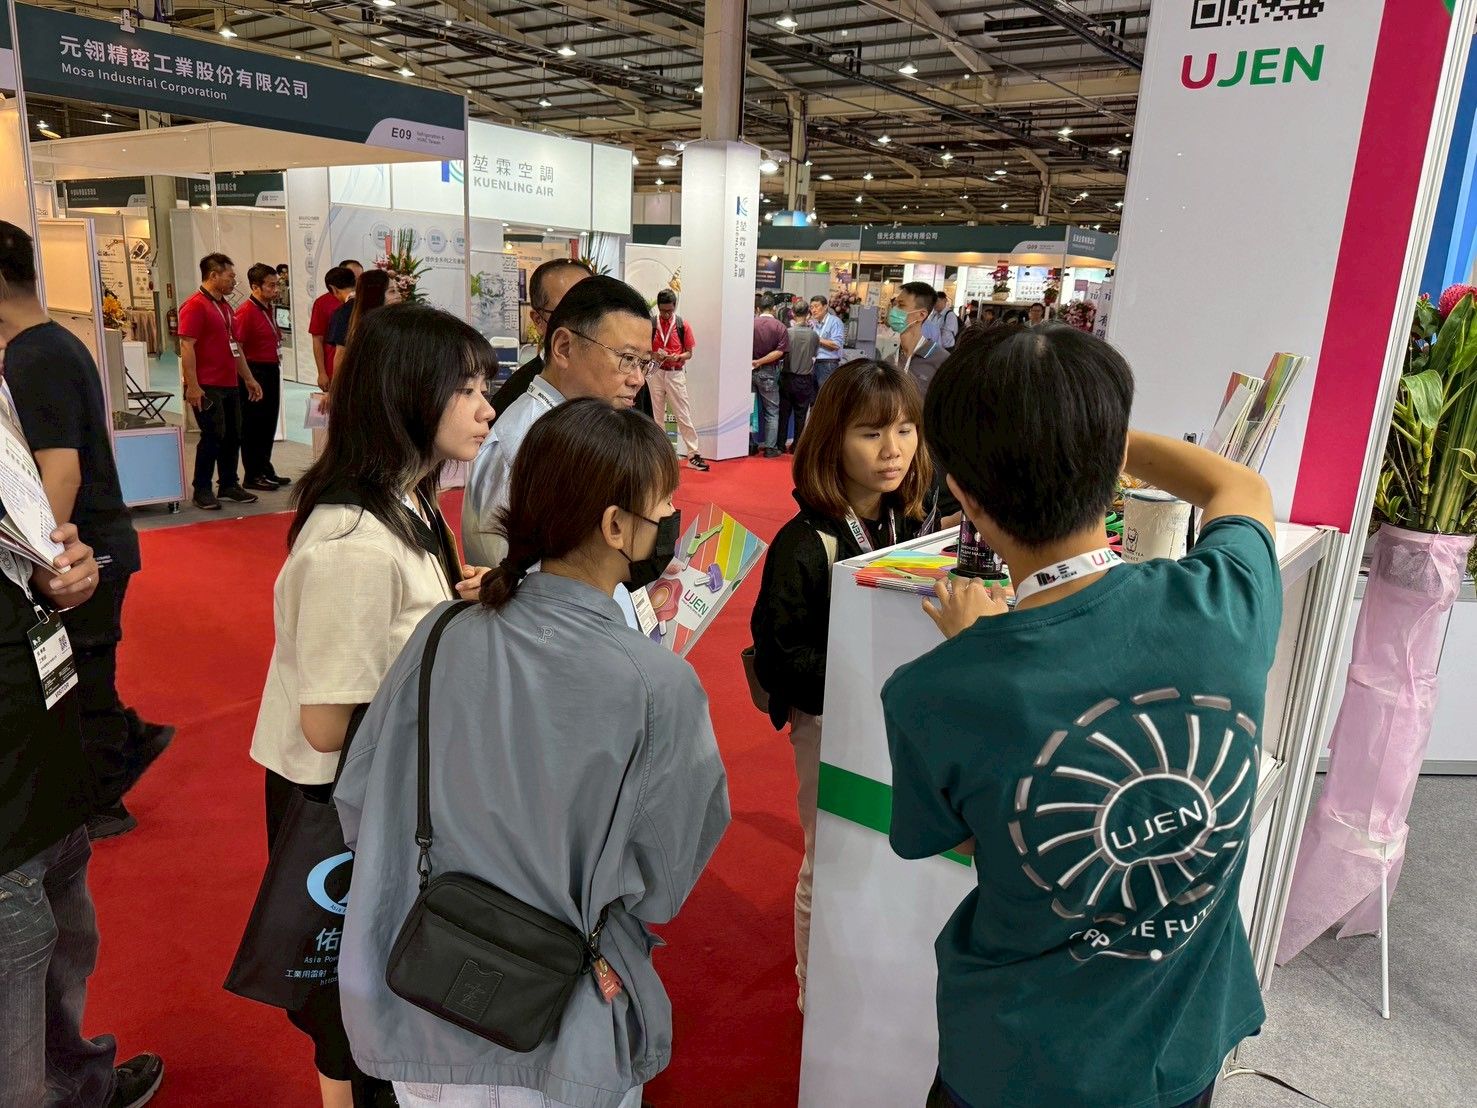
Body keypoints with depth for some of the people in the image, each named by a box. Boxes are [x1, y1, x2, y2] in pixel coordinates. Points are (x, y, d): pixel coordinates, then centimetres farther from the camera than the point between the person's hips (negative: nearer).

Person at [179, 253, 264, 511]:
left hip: (230, 385, 9)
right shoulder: (195, 306, -11)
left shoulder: (225, 307, 17)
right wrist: (192, 386, -22)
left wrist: (248, 379, 22)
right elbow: (186, 347, -17)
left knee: (233, 435, 12)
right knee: (213, 436, -5)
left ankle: (229, 484, 23)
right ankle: (201, 491, 5)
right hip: (207, 387, -9)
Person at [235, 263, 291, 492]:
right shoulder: (246, 311, -15)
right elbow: (237, 346, -20)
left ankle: (265, 471, 26)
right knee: (253, 426, 0)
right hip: (255, 372, -9)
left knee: (268, 423, 15)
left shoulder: (270, 308, 12)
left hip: (271, 370, 9)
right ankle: (252, 476, 7)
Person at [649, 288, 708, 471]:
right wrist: (655, 355, -16)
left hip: (676, 374, -1)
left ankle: (693, 455, -1)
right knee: (657, 415, 9)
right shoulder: (650, 324, 1)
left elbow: (689, 353, 3)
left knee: (684, 415, -3)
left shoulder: (683, 325, -1)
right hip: (655, 373, 1)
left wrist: (678, 357, -18)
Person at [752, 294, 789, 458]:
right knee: (771, 411, 8)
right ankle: (770, 447, 6)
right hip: (768, 372, -2)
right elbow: (780, 351, -14)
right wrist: (760, 362, -13)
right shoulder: (781, 327, -5)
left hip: (748, 370, 2)